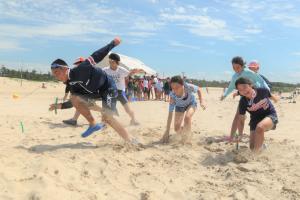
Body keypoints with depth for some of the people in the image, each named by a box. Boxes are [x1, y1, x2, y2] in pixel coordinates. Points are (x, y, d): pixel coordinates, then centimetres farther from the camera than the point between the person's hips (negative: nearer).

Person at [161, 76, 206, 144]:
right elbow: (170, 113, -34)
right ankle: (184, 131, 36)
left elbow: (198, 90, -13)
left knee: (187, 117, -33)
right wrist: (167, 131, -36)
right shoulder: (173, 95, -37)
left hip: (191, 103, -1)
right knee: (177, 129, 0)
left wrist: (201, 101, -19)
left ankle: (187, 139, -15)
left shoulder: (189, 87, -39)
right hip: (179, 106, 1)